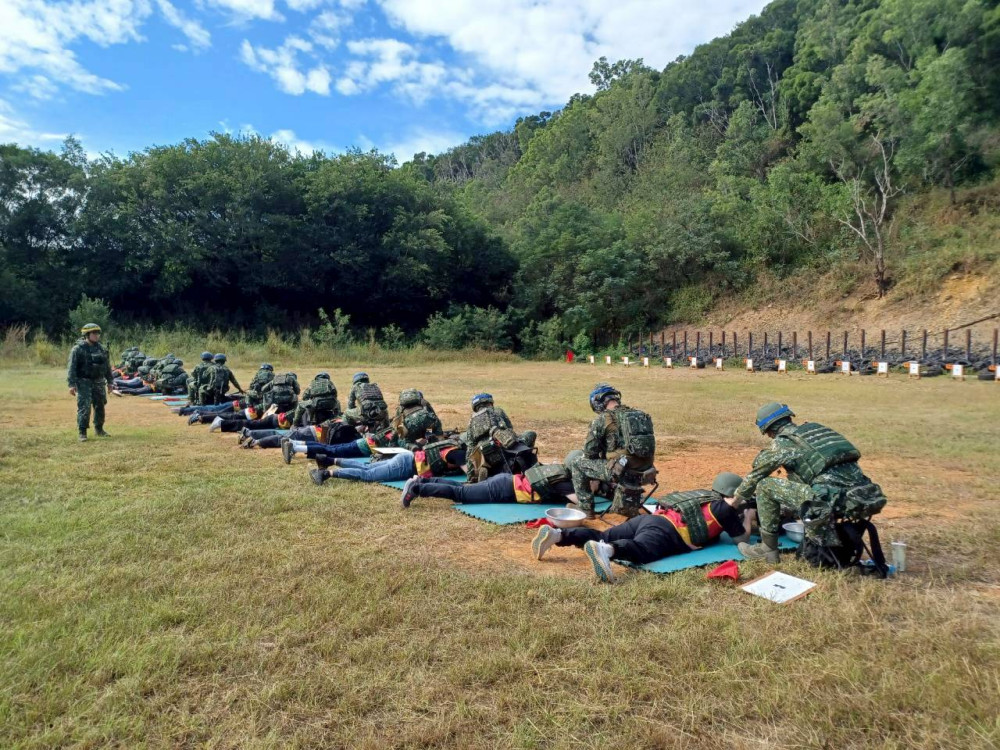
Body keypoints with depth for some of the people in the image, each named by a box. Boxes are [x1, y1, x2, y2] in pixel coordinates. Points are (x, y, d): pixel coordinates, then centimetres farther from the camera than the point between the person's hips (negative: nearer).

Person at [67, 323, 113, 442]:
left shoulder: (102, 349, 10)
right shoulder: (78, 349, -7)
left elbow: (107, 366, 17)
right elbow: (71, 368, -10)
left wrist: (109, 382, 16)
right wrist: (71, 384, -16)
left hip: (99, 383, 6)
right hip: (84, 383, -6)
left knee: (100, 406, 12)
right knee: (84, 407, -8)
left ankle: (99, 430, 25)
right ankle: (82, 433, -1)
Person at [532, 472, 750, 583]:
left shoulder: (704, 496, 34)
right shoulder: (724, 509, 13)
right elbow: (742, 538, 22)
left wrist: (736, 517, 56)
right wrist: (748, 518, 40)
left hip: (647, 519, 7)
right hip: (665, 531, -7)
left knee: (600, 537, -6)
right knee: (641, 550, -35)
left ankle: (556, 534, -25)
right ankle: (604, 550, -66)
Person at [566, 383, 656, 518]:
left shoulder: (603, 418, -6)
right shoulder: (641, 415, 13)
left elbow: (589, 451, -4)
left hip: (622, 472, -7)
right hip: (644, 475, 7)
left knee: (576, 462, 11)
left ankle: (586, 508, 13)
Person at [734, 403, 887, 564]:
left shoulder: (780, 443, 5)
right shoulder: (815, 429, 24)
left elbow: (754, 477, 16)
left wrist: (737, 499, 35)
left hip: (833, 499, -7)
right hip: (864, 497, 7)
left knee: (765, 487, 5)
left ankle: (768, 549, 11)